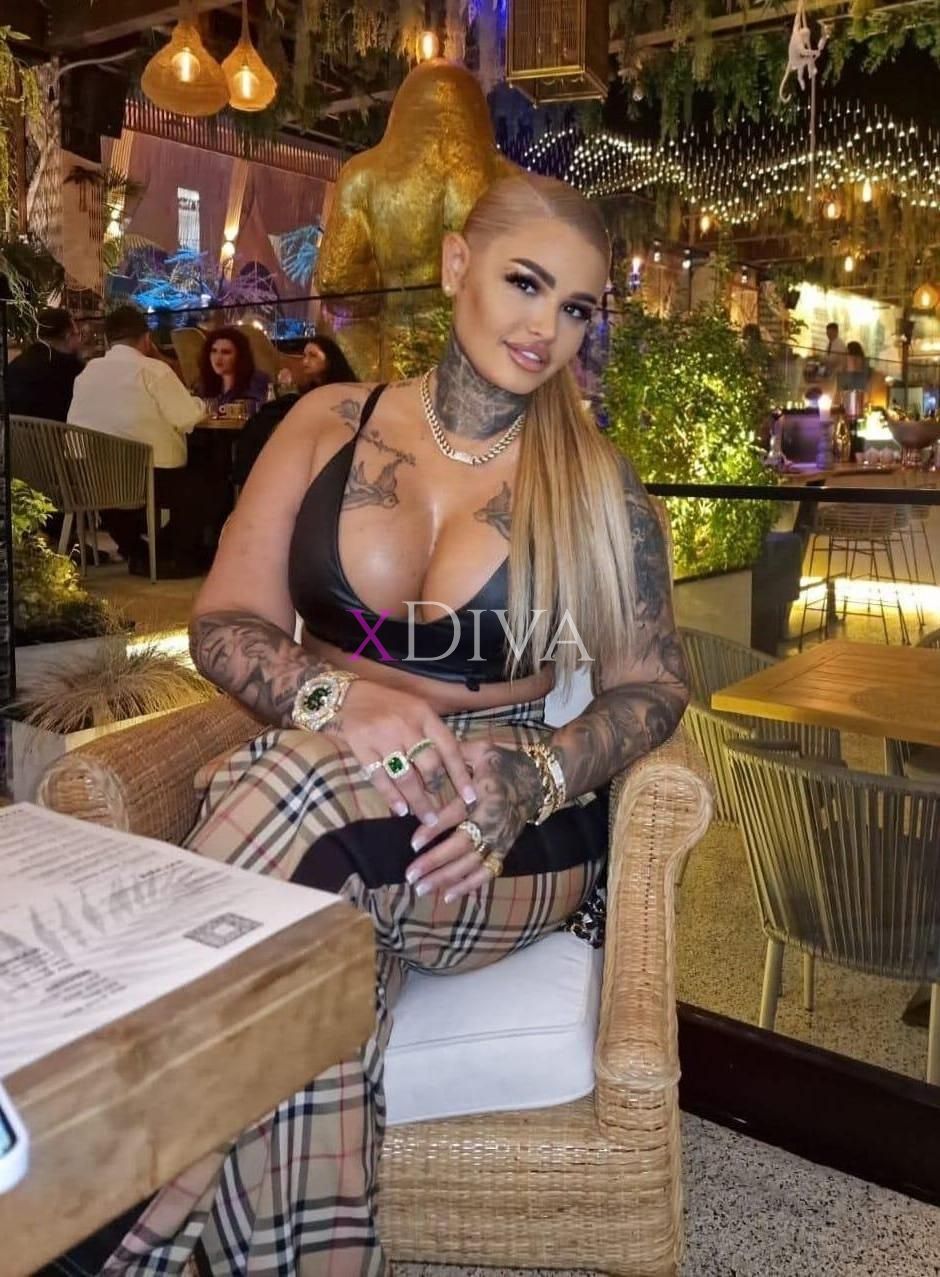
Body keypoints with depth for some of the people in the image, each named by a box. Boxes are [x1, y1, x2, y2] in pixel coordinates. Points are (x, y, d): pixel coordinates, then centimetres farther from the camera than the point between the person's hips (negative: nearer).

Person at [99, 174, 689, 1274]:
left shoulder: (594, 482, 4)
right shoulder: (332, 423, 6)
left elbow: (652, 685, 3)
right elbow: (224, 622, 2)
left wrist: (530, 776, -19)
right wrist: (344, 692, -20)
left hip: (510, 851, -1)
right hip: (319, 814, 1)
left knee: (306, 782, -34)